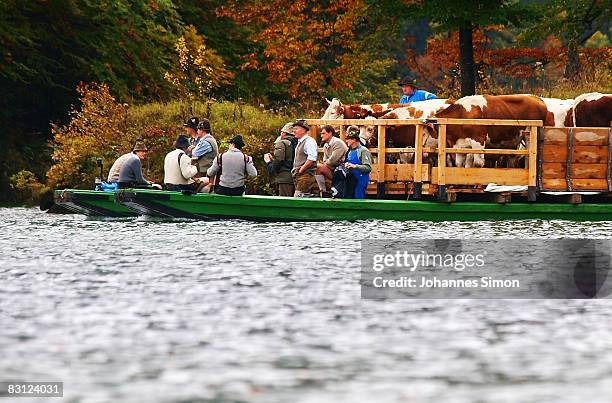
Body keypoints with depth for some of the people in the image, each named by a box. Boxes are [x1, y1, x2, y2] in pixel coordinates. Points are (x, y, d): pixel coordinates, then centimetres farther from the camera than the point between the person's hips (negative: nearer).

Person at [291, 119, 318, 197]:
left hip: (306, 175, -10)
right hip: (298, 176, 10)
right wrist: (295, 170, 12)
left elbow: (311, 159, -20)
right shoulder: (299, 142, 20)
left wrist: (301, 170, -18)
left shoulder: (309, 141, -10)